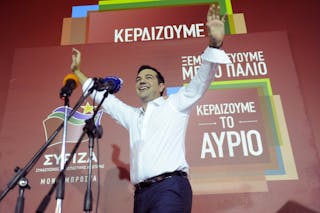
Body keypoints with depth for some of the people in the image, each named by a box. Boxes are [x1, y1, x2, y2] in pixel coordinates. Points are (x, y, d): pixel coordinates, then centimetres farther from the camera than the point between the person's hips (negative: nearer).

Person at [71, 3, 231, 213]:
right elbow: (103, 97, 35)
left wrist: (215, 44, -14)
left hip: (170, 188, -6)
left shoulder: (175, 105, 11)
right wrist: (77, 71, 37)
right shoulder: (132, 116, 26)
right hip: (141, 193, 6)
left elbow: (202, 79, 0)